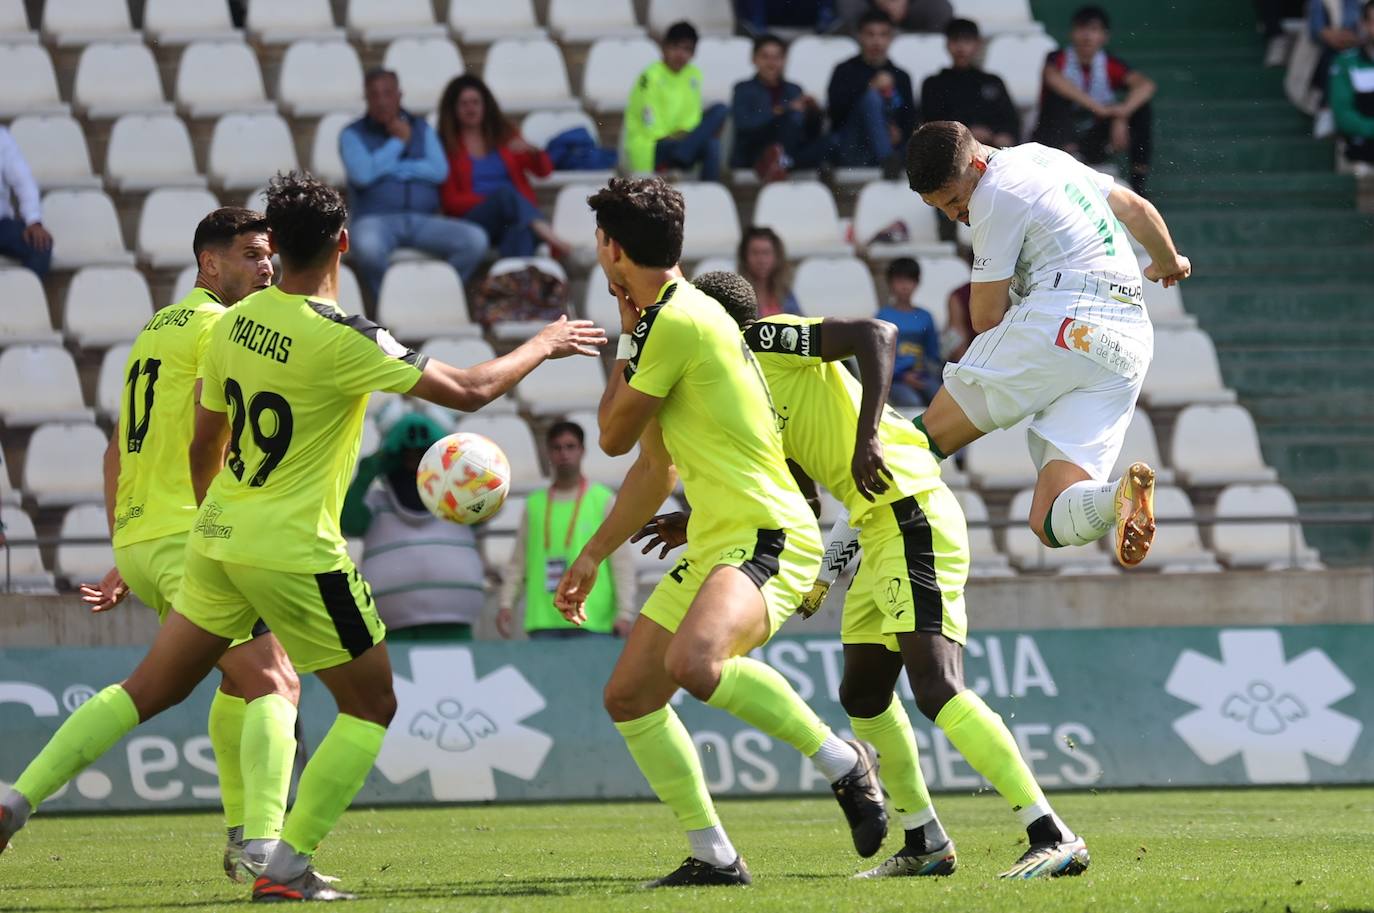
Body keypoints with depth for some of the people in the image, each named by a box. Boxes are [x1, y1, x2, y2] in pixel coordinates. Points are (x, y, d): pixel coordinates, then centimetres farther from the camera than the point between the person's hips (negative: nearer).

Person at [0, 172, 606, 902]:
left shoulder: (235, 323, 3)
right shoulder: (341, 340, -18)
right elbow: (468, 391, -12)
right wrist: (543, 346, 4)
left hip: (218, 538, 7)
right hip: (294, 551, -7)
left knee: (150, 689, 15)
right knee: (372, 706, 8)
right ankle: (285, 866, 2)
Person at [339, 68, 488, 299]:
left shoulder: (421, 128, 19)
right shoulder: (353, 135, 10)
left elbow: (440, 170, 3)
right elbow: (362, 175, -9)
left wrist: (391, 168, -2)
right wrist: (397, 142, 1)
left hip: (424, 221, 3)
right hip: (376, 220, -3)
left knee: (475, 239, -24)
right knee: (367, 246, -41)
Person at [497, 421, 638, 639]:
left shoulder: (603, 500, 7)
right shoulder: (535, 504, 16)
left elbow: (622, 561, 2)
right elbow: (518, 562, 17)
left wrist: (625, 612, -7)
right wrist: (506, 603, 5)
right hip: (544, 621, 3)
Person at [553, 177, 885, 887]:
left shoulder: (678, 321, -15)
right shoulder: (663, 318, 17)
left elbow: (613, 435, -5)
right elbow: (656, 466, 27)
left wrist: (625, 344, 10)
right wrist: (592, 557, 29)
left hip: (768, 536, -11)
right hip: (712, 548, 11)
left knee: (693, 663, -35)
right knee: (628, 697, 8)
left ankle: (841, 761, -17)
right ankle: (713, 856, 14)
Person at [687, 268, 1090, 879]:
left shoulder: (769, 339, -3)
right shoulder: (756, 401, 24)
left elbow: (876, 335, -18)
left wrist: (867, 434, -27)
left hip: (911, 516, -11)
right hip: (879, 531, 11)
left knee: (936, 688, -20)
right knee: (863, 695, 18)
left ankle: (1053, 839, -26)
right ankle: (925, 844, 26)